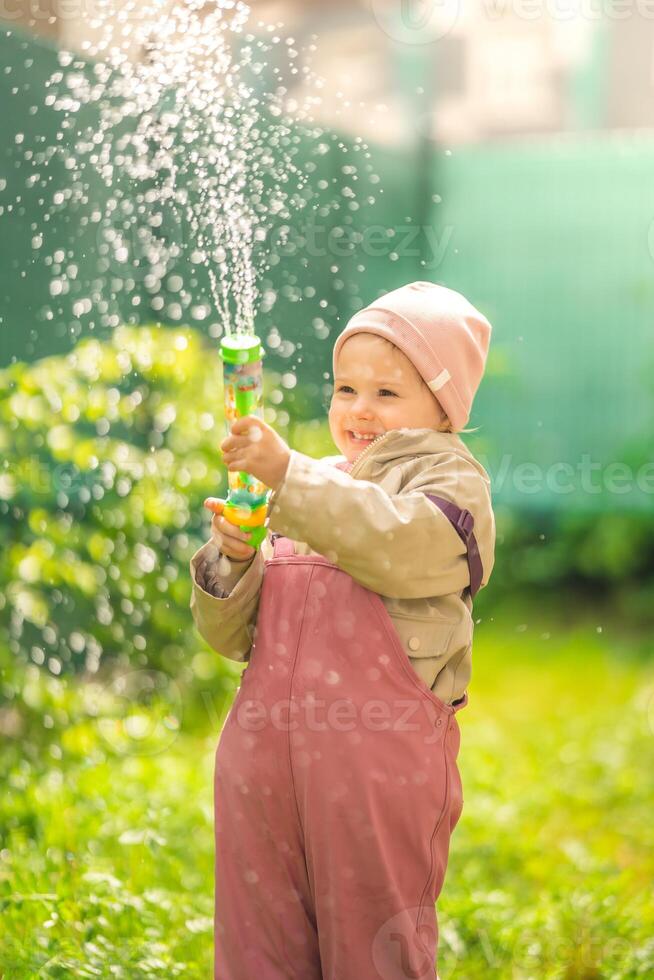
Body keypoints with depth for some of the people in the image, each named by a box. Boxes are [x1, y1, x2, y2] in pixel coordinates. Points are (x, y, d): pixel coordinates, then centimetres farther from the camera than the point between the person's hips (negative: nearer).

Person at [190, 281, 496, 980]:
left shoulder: (449, 479, 2)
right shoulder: (304, 494, 18)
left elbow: (400, 546, -22)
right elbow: (228, 634, 16)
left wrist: (288, 473, -26)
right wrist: (232, 560, -5)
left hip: (379, 758, -5)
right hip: (266, 744, 5)